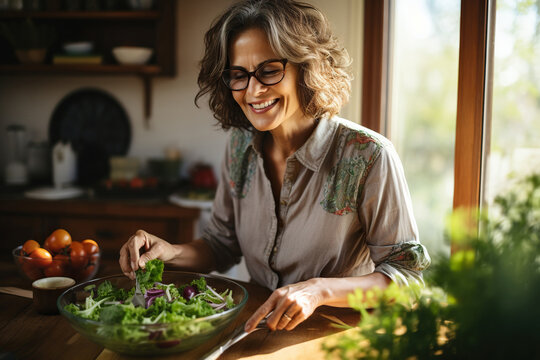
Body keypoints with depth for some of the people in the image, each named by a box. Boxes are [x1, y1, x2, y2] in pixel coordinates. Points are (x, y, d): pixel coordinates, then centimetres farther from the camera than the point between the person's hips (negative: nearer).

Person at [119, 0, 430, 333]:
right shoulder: (240, 145, 0)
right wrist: (170, 252, -9)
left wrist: (320, 290, -27)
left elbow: (407, 272, -13)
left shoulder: (367, 156, -17)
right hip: (259, 327, 3)